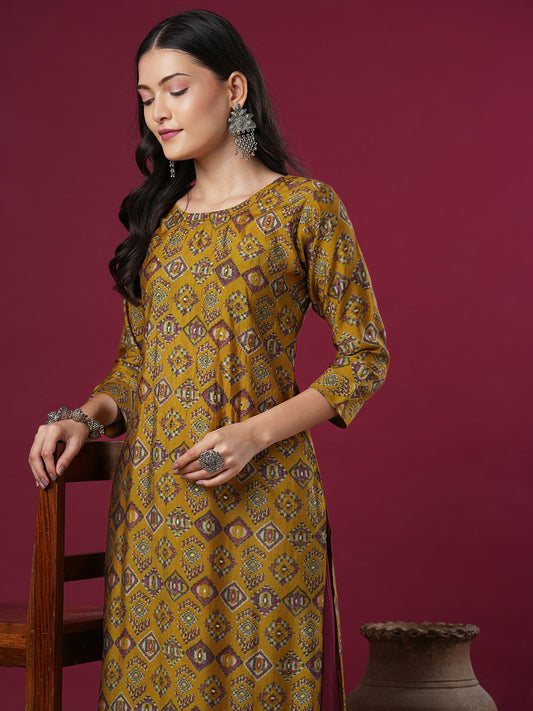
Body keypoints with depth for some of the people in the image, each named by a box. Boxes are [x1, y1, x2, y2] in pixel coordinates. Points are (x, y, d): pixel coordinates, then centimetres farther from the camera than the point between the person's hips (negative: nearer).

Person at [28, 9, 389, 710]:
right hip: (151, 493, 5)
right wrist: (86, 416, -2)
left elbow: (365, 357, -4)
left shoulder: (303, 206, -4)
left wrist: (256, 434, -16)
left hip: (256, 497, -5)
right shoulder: (159, 215, 13)